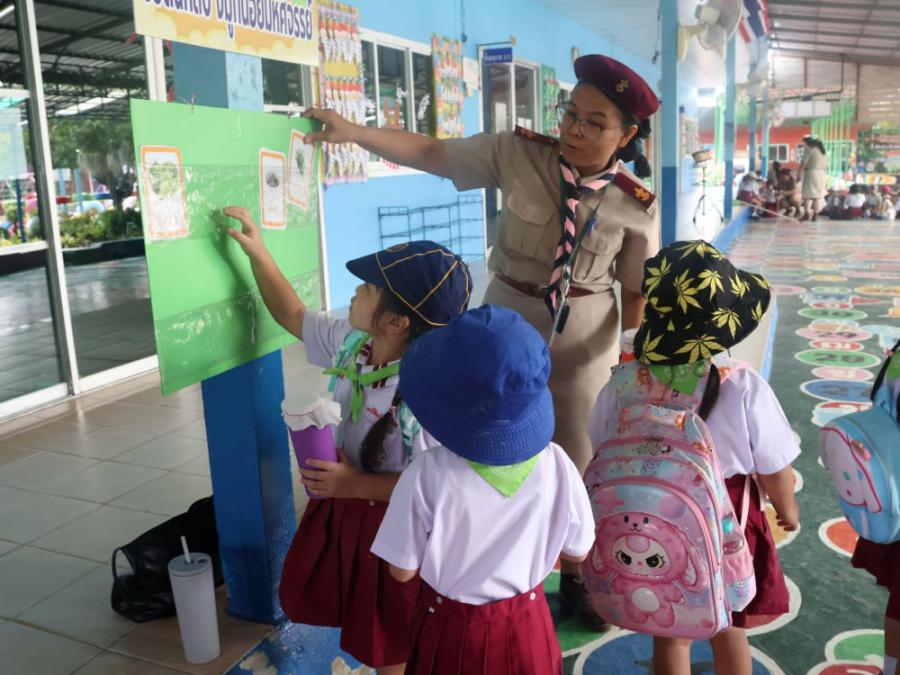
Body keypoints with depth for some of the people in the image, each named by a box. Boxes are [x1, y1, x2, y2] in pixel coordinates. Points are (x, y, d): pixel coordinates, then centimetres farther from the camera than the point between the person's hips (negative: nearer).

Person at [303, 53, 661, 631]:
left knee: (577, 459, 14)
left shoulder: (637, 205, -12)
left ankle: (575, 576, 40)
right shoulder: (518, 153, -13)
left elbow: (636, 292, -3)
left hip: (583, 342, 0)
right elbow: (432, 154, -9)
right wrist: (355, 132, -18)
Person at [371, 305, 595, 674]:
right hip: (524, 627, 2)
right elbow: (577, 552, -6)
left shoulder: (427, 474, -29)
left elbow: (403, 570, -15)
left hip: (450, 627, -1)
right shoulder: (556, 467, -22)